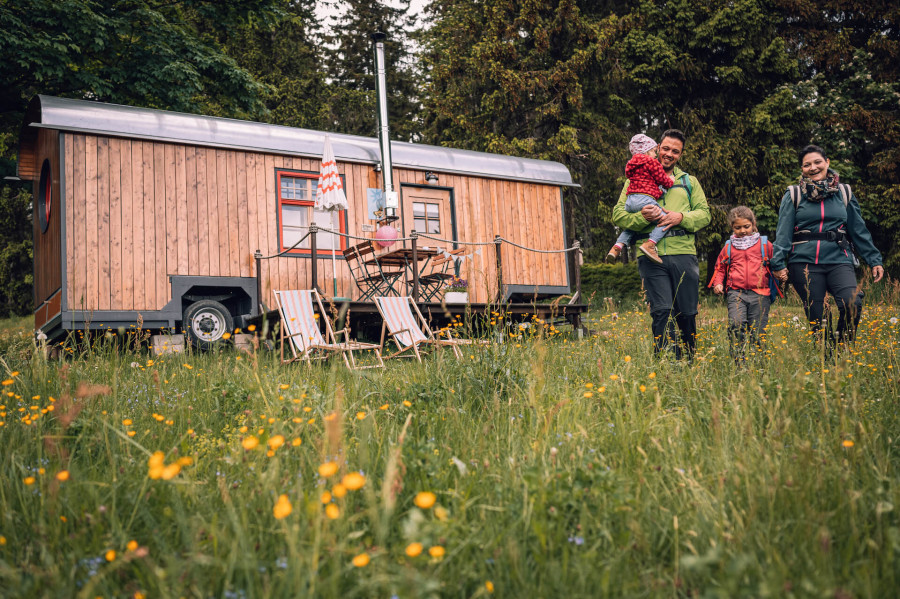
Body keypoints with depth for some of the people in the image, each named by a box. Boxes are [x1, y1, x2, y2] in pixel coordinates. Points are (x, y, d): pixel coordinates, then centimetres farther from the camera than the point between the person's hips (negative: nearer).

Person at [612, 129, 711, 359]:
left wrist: (682, 217, -8)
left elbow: (704, 214, 12)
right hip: (651, 256, -2)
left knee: (687, 314, 4)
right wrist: (643, 217, -13)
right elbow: (618, 215, 6)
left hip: (684, 254, 2)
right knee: (662, 311, -12)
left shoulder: (689, 181, 22)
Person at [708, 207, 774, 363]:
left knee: (757, 332, -2)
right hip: (736, 293, 0)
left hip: (760, 294, 0)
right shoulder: (729, 247, 16)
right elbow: (720, 268, 25)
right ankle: (739, 360, -19)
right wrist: (717, 283, 8)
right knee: (736, 324, -23)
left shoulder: (765, 245, 13)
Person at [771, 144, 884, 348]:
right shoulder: (794, 195, 6)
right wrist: (779, 263, -9)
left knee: (852, 303, -22)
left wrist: (874, 259, 11)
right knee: (815, 318, -1)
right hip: (804, 262, -1)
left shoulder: (844, 192, 12)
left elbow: (859, 230, 15)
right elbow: (783, 232, 1)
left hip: (838, 260, 1)